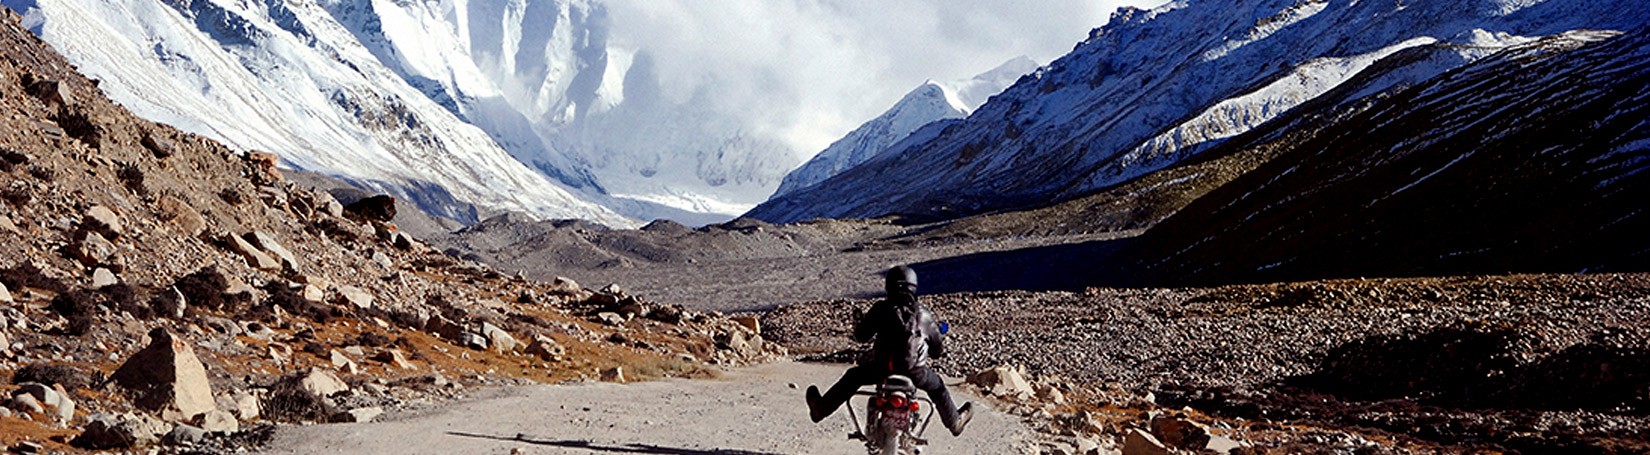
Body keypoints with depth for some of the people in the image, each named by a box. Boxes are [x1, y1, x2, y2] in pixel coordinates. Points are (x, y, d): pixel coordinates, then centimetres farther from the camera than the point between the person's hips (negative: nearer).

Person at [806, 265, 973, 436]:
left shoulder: (881, 309, -4)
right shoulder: (924, 314, 3)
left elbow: (860, 335, 2)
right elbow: (937, 350, 12)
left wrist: (858, 324, 24)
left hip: (880, 368, -1)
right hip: (914, 372, 1)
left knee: (853, 376, 25)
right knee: (936, 386, 31)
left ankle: (821, 409, 32)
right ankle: (954, 422, 47)